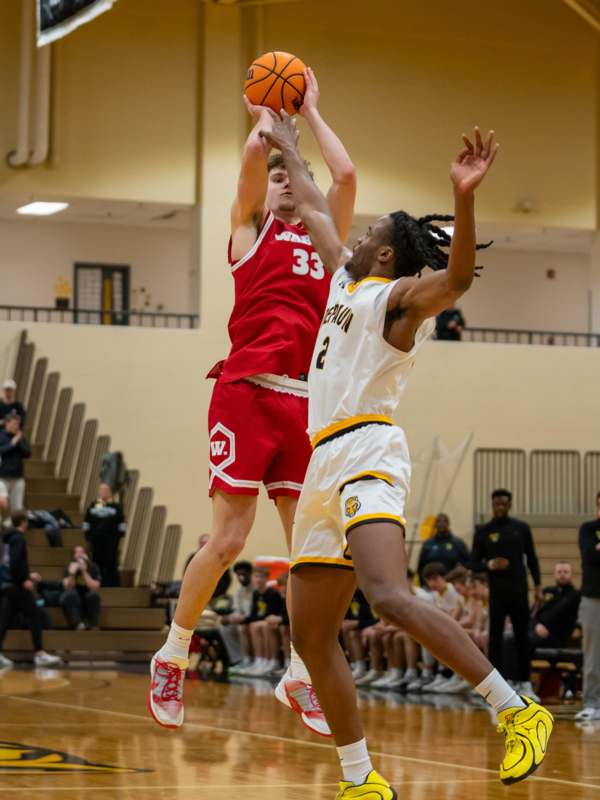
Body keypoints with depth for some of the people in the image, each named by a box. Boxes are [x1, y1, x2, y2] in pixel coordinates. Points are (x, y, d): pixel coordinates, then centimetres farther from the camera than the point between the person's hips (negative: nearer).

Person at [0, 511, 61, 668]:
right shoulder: (19, 538, -12)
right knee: (35, 617, -5)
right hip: (18, 586, -9)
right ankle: (39, 654, -7)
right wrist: (25, 580, -19)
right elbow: (15, 562, -25)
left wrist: (28, 575, 28)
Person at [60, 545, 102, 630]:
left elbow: (95, 587, -21)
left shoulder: (93, 568, -8)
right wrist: (72, 574, -35)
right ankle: (78, 623, -32)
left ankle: (94, 625, -22)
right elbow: (68, 587, -18)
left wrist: (84, 572, -28)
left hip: (89, 601, 0)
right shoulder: (70, 568, -6)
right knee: (70, 594, -31)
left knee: (93, 594, -32)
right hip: (74, 601, 0)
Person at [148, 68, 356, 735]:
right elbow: (254, 151, -4)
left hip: (306, 402, 5)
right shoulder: (250, 225, 11)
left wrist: (311, 111, 21)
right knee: (229, 538, -7)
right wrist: (264, 110, 15)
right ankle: (172, 655, 10)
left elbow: (345, 174, 9)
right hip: (248, 393, -5)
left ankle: (299, 677, 14)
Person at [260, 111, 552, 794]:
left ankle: (519, 712, -27)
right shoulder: (345, 282, 22)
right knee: (311, 636, 5)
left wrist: (463, 198, -37)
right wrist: (286, 147, 46)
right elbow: (313, 209, 38)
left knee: (390, 598, -30)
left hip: (366, 455, -9)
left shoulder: (399, 295, 0)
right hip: (326, 465, 9)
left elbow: (455, 279, -23)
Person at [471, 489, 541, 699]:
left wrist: (537, 586, 4)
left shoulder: (521, 528, 5)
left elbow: (532, 559, 10)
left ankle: (525, 682, 12)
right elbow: (474, 563, 3)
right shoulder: (483, 532, 2)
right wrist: (489, 565, -17)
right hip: (497, 593, -1)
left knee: (523, 637, 5)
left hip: (520, 591, 1)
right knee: (495, 637, -2)